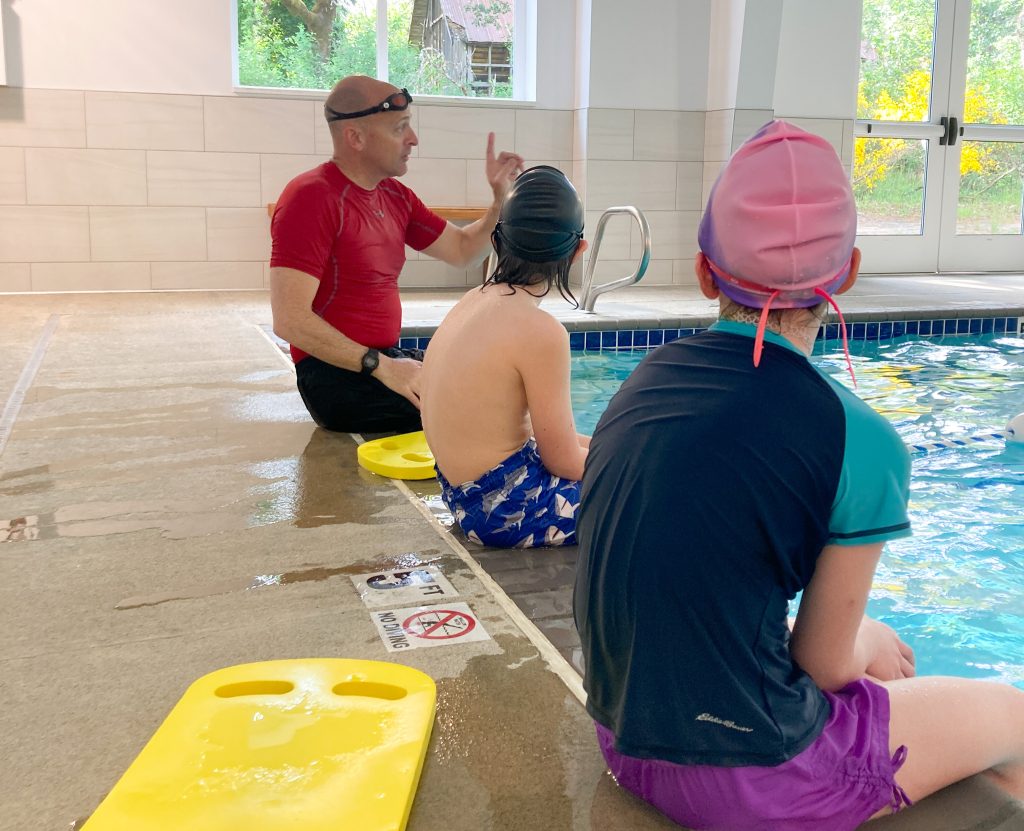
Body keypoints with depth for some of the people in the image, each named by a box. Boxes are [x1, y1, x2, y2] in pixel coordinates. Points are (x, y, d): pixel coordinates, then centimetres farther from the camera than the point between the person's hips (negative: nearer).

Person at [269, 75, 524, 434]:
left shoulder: (395, 196, 11)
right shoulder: (312, 198, -15)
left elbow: (463, 249, 20)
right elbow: (289, 320, -22)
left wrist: (500, 199, 2)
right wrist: (380, 367, -24)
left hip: (387, 361, 9)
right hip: (336, 375, -9)